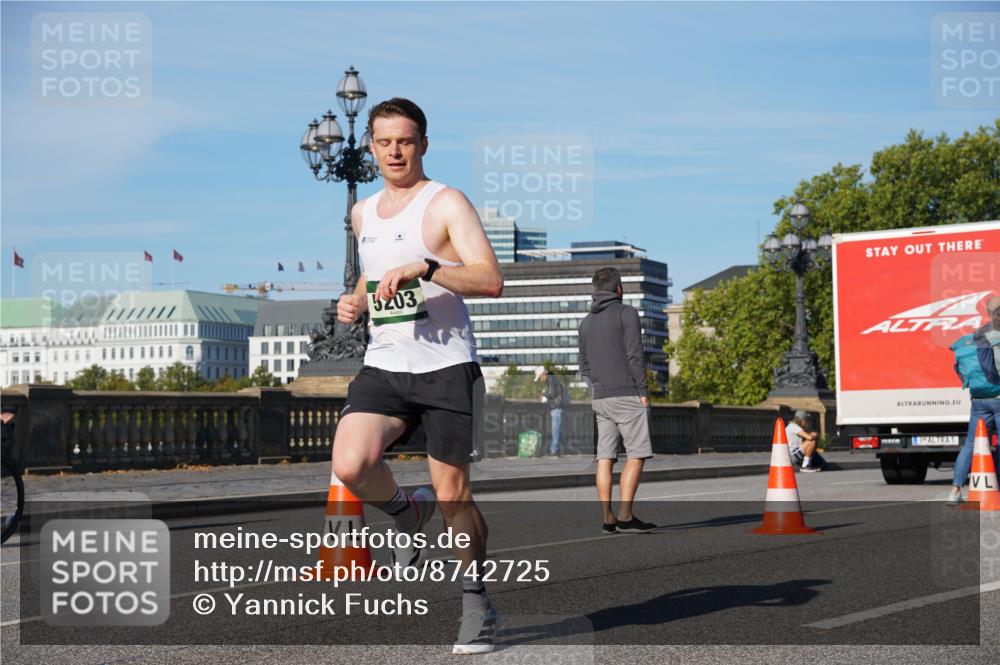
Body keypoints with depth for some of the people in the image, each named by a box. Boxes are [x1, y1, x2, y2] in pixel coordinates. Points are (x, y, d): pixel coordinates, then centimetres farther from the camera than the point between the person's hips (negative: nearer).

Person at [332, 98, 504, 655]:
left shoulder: (446, 203, -5)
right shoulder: (364, 213, 16)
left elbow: (491, 279, -17)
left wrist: (425, 267, -29)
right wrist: (356, 302, 11)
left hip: (446, 365, -4)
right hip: (384, 367, 5)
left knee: (453, 497, 0)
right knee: (351, 466, -21)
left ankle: (476, 597, 22)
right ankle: (408, 512, 11)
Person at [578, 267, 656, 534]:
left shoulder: (586, 322, 15)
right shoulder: (626, 313, -5)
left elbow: (584, 365, 16)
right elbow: (635, 355, -12)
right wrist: (643, 391, -8)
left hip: (600, 398, 6)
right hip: (627, 394, -6)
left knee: (605, 457, 4)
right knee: (637, 454, -4)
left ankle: (607, 518, 0)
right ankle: (625, 516, -12)